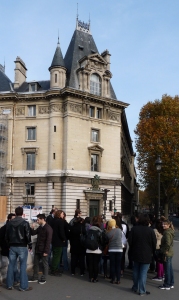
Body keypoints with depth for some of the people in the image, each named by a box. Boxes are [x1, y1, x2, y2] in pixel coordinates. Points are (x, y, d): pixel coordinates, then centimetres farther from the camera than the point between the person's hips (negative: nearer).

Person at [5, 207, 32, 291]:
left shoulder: (9, 223, 4)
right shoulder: (25, 223, -11)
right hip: (22, 247, -4)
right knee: (23, 266, 0)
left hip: (12, 247, 4)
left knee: (11, 265, 11)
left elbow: (6, 236, 9)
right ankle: (23, 286, 2)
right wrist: (30, 244, 2)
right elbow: (28, 235, -11)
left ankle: (9, 285, 19)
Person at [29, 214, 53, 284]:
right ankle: (35, 278, 26)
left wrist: (46, 251, -20)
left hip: (43, 250, -8)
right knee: (35, 263, 14)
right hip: (37, 249, 8)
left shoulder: (48, 228, -17)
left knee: (45, 264, 6)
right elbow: (33, 233, 16)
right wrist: (29, 228, -3)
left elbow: (48, 241, -19)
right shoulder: (40, 227, 10)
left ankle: (43, 279, 17)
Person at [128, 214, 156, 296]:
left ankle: (135, 287, 28)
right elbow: (154, 243, -4)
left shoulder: (134, 229, -5)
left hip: (136, 254, 3)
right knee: (143, 273, 2)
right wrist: (152, 251, 13)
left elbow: (130, 241, 0)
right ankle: (142, 290, 6)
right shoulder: (150, 230, -11)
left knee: (136, 271, 17)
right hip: (146, 255, -3)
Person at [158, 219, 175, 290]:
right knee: (170, 268, 17)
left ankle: (167, 285, 9)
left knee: (167, 269, 0)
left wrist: (165, 251, -18)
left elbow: (168, 243, -26)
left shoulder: (167, 232, -19)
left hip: (167, 253, -10)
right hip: (170, 253, 10)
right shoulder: (170, 231, 11)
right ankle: (171, 284, 26)